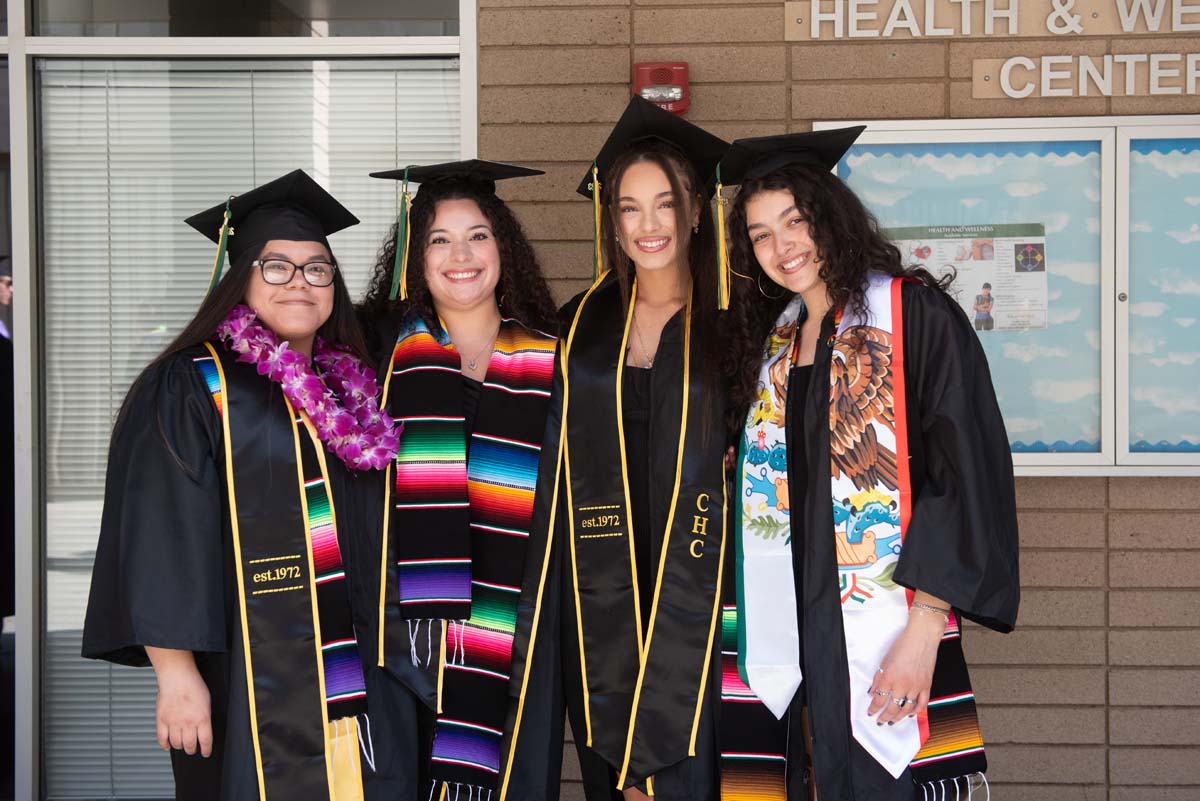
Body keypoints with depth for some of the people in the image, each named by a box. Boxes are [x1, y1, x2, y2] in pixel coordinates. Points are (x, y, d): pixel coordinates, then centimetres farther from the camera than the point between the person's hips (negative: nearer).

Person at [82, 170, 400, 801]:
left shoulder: (349, 391, 12)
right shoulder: (190, 389, -7)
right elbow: (161, 544, -13)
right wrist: (175, 674, -18)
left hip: (347, 673, 6)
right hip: (244, 679, -6)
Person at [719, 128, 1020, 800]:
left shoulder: (916, 315, -7)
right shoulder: (774, 338, 13)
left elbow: (967, 475, -13)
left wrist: (924, 632, -18)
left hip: (887, 643, -5)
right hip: (797, 638, 6)